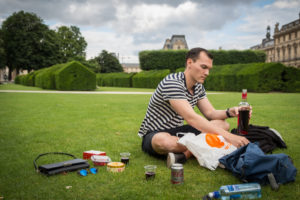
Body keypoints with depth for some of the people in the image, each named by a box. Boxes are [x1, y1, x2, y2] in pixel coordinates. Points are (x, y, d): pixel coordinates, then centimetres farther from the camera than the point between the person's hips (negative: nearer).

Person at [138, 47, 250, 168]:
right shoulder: (172, 83, -25)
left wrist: (229, 112, -19)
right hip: (154, 135, -8)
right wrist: (228, 137, -36)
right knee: (163, 140, -45)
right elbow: (191, 118, -33)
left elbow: (210, 113, 4)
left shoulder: (198, 87, 5)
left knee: (223, 125, -7)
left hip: (176, 132, 8)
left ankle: (184, 154, -25)